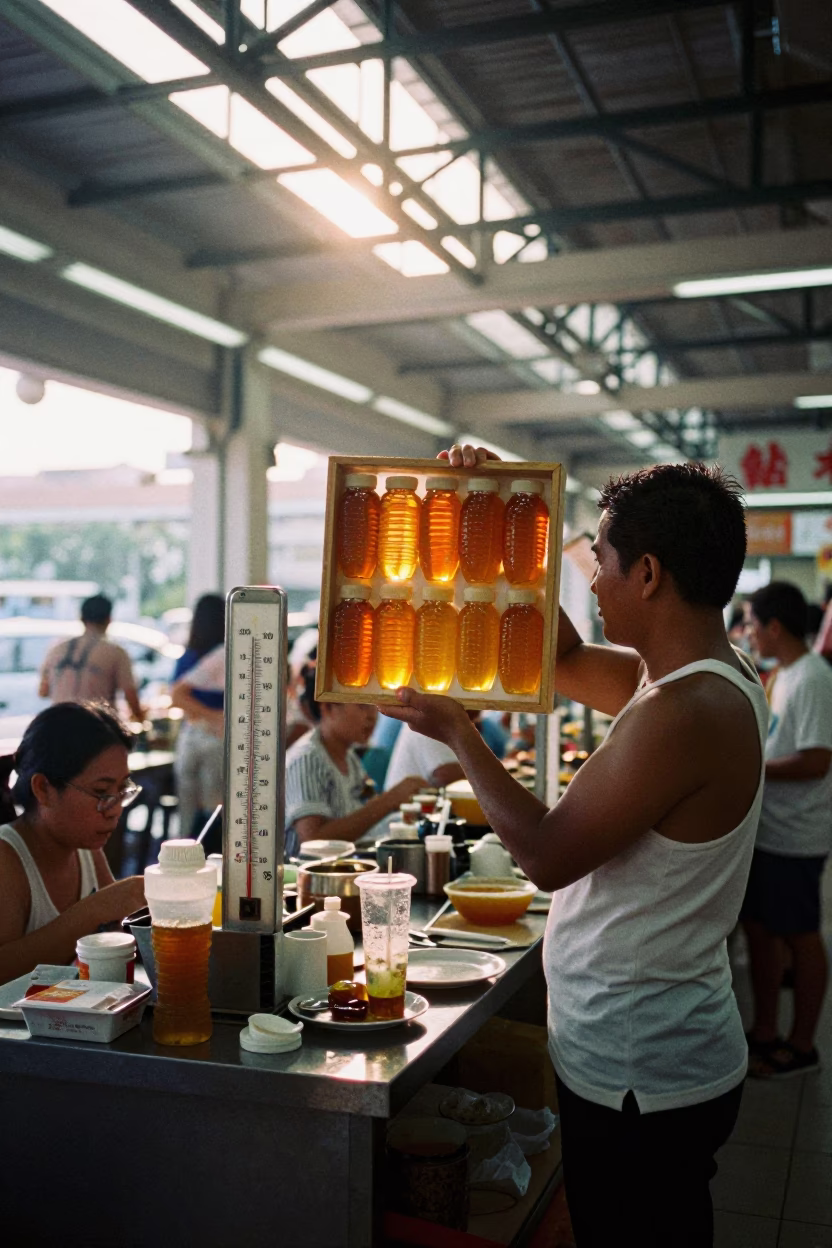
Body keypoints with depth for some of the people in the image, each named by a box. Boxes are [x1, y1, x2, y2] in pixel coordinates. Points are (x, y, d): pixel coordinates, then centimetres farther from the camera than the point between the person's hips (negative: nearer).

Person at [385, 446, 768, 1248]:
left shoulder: (683, 713, -28)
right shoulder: (698, 678, 2)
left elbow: (548, 855, -22)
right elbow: (564, 659, 15)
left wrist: (456, 734, -10)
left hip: (638, 1081, -9)